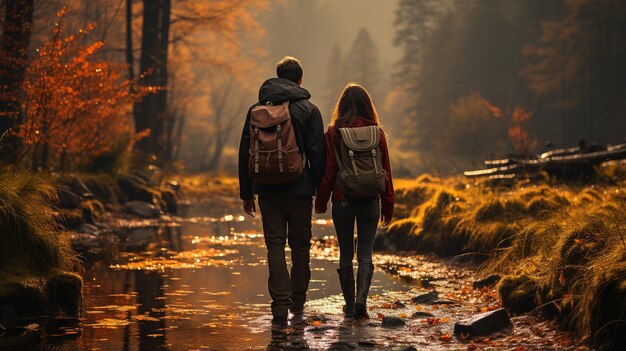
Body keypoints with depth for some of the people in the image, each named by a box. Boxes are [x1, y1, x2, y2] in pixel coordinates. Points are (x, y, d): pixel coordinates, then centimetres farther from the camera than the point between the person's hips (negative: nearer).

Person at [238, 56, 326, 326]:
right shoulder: (308, 110, -3)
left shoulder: (257, 109, 5)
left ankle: (280, 305, -9)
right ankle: (298, 301, 22)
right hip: (299, 189, -1)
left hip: (268, 189, 2)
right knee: (300, 245, 12)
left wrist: (246, 193, 11)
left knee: (275, 245, 2)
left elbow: (245, 153, 6)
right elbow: (318, 153, -6)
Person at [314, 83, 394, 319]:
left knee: (346, 254, 10)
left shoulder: (334, 133, -6)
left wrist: (321, 201, 6)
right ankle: (361, 299, -13)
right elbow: (386, 171, 2)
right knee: (365, 254, 5)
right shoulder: (376, 133, -2)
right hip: (370, 200, 1)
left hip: (342, 200, -1)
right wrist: (387, 205, 9)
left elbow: (328, 170, -5)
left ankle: (350, 305, 14)